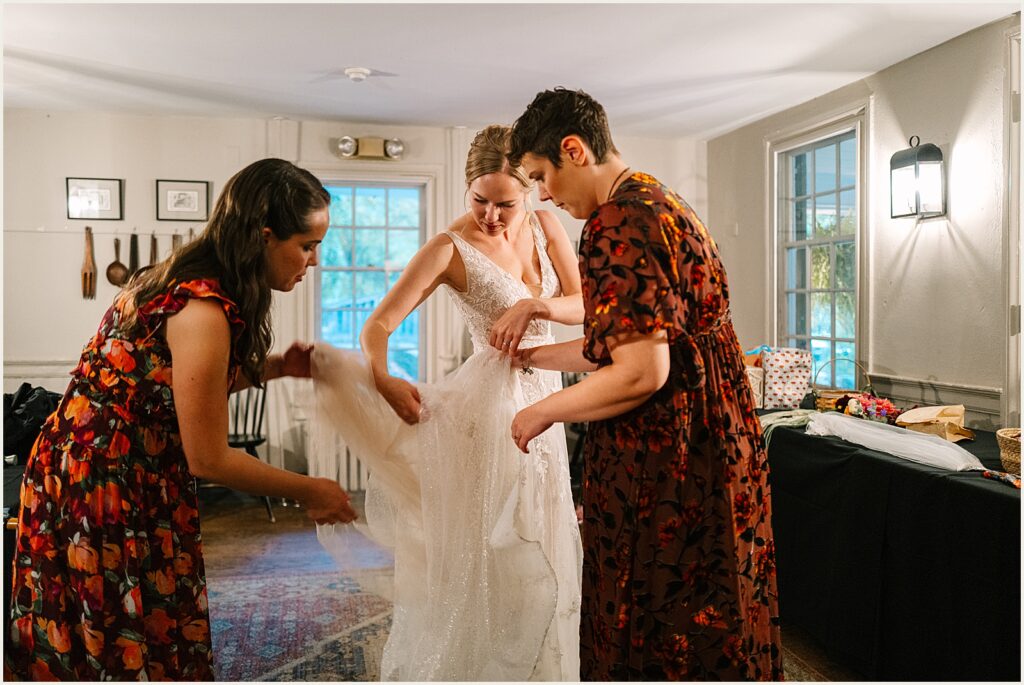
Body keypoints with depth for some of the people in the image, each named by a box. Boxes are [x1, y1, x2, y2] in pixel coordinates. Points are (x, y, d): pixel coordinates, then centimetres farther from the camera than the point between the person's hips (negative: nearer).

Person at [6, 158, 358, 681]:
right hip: (106, 491, -9)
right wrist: (309, 492, -10)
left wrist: (274, 367, 3)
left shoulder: (186, 278, 2)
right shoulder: (203, 312, -26)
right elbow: (208, 459, -21)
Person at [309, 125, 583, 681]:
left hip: (542, 403, 6)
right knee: (479, 556, 2)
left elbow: (583, 306, 1)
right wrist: (382, 378, -34)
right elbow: (379, 324, -16)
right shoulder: (450, 248, -12)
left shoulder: (544, 226, 3)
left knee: (532, 559, 16)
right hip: (489, 405, -6)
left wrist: (535, 305, -17)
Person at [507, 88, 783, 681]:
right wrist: (536, 356, 23)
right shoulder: (661, 203, 14)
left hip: (664, 473, -10)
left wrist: (544, 412, -11)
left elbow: (640, 372, -25)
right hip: (716, 449, 10)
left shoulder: (616, 225, -19)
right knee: (712, 630, 21)